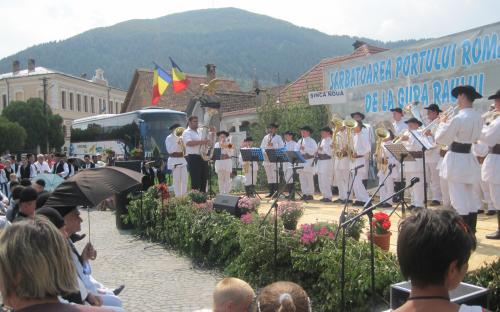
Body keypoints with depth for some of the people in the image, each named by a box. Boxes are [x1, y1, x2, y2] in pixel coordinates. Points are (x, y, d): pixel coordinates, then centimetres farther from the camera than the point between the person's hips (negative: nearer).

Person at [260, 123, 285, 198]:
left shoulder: (278, 137, 7)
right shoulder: (265, 137, 18)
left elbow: (281, 148, -2)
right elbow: (261, 147, 13)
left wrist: (273, 145, -13)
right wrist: (264, 152, -7)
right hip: (266, 159, 4)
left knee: (275, 176, -10)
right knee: (269, 176, 5)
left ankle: (276, 191, -9)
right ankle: (271, 192, 10)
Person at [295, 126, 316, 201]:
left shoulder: (311, 141, -1)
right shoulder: (300, 141, 18)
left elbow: (313, 150, -12)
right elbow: (296, 149, 17)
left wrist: (305, 148, -23)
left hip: (309, 161, -6)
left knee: (309, 179, -6)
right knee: (302, 178, 7)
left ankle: (310, 194, -1)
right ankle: (304, 194, 14)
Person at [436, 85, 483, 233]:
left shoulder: (458, 118, -19)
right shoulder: (478, 118, 6)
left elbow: (441, 139, -13)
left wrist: (442, 124, 5)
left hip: (456, 161, -8)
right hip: (471, 159, 8)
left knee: (459, 200, -2)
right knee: (472, 199, 13)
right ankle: (471, 233, 21)